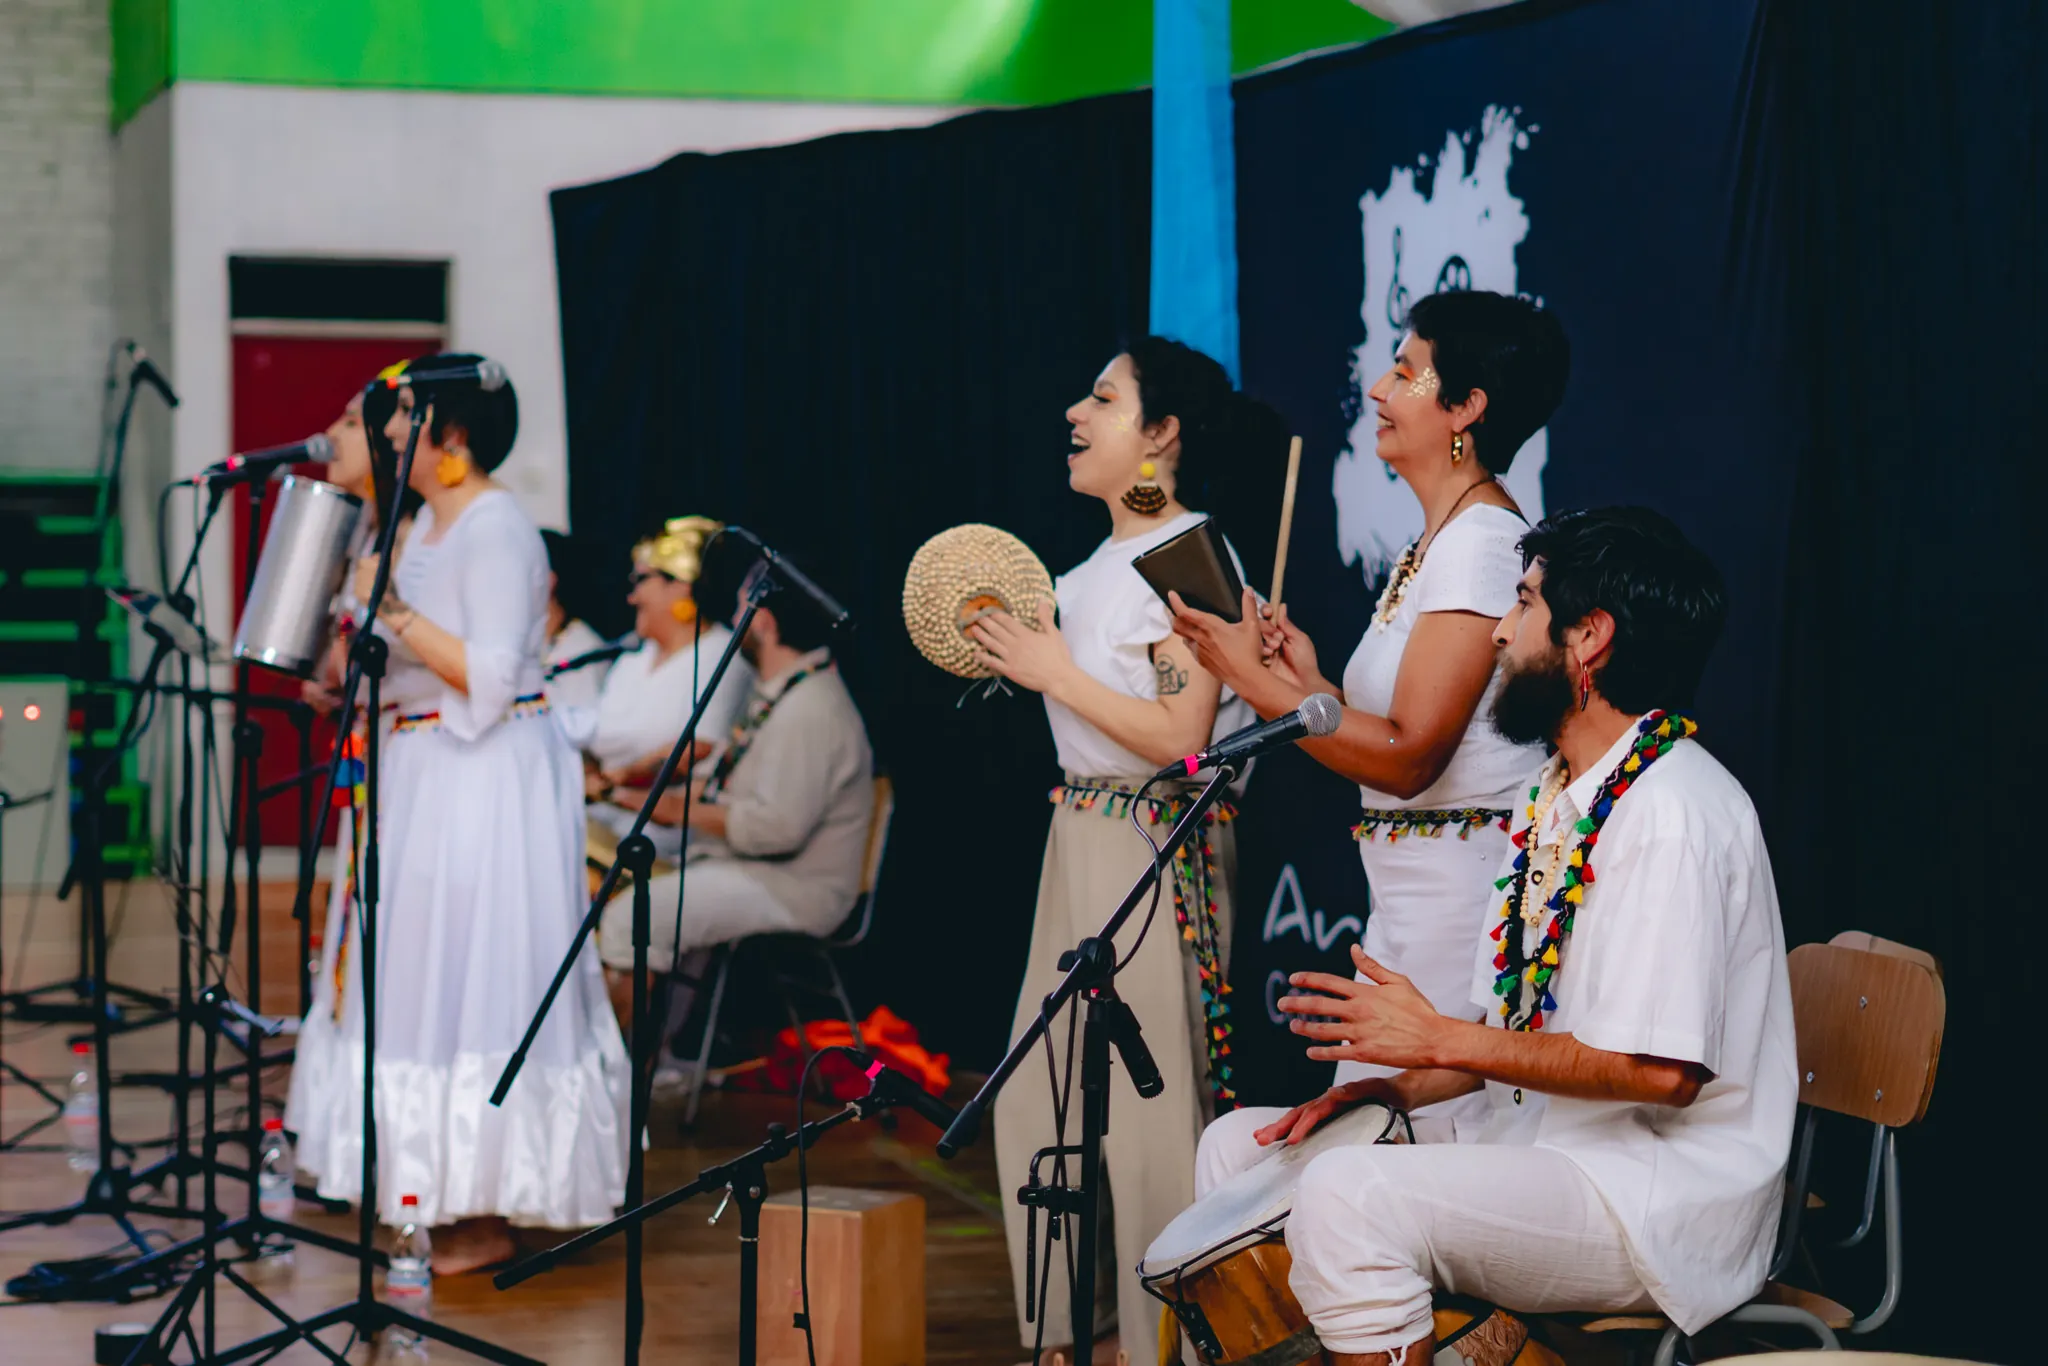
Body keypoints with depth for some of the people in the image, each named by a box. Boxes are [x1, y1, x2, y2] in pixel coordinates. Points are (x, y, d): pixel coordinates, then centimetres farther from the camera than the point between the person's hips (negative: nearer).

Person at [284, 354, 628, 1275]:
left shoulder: (496, 531, -15)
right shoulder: (431, 522, 13)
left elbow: (489, 676, -23)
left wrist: (394, 612, -22)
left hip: (487, 777, -10)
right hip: (426, 773, 10)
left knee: (475, 976, -6)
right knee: (439, 980, 13)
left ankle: (486, 1222, -1)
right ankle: (457, 1200, 21)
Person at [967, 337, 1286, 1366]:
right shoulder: (1104, 560, 13)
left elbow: (1181, 740, -22)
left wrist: (1055, 671, -16)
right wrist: (1021, 654, 8)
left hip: (1156, 852, -10)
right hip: (1082, 843, 10)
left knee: (1146, 1110, -5)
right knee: (1038, 1104, 13)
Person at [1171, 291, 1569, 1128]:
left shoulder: (1482, 541, -14)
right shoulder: (1436, 543, 15)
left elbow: (1407, 758, -20)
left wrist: (1258, 683, -16)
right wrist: (1310, 683, 11)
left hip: (1460, 892, -10)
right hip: (1411, 893, 10)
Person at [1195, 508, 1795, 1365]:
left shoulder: (1673, 815, -17)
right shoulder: (1556, 797, 17)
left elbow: (1660, 1068, -25)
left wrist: (1438, 1038, -18)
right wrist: (1388, 1090, 2)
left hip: (1657, 1204, -10)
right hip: (1536, 1151, 10)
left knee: (1349, 1196, -31)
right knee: (1240, 1149, 7)